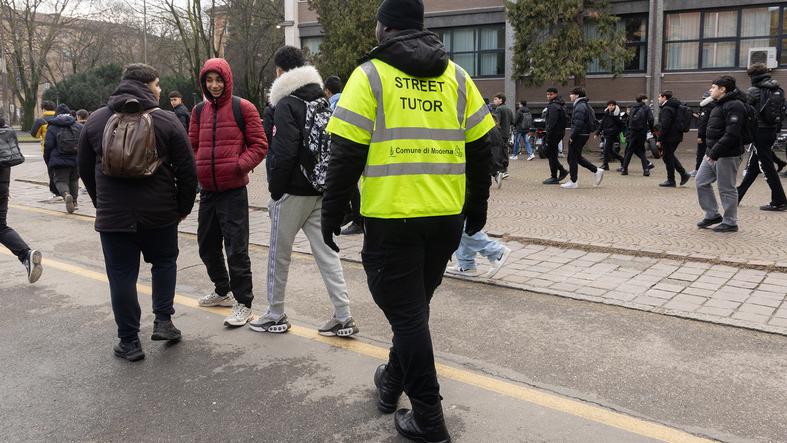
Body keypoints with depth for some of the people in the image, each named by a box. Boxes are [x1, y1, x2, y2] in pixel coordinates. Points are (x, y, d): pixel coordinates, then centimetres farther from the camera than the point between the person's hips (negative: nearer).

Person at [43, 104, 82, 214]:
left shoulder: (52, 128, -1)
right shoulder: (79, 127, 6)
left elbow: (48, 146, -4)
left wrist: (48, 161, 9)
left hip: (60, 161, -3)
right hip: (77, 160, 3)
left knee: (61, 180, 1)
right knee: (74, 180, 20)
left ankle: (66, 194, -29)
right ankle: (74, 201, 23)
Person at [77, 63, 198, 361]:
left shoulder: (96, 121, 4)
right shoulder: (166, 121, -6)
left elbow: (85, 170, 12)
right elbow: (187, 171, -6)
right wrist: (183, 207, 7)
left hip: (113, 216, 1)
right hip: (159, 213, -1)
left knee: (122, 276, 7)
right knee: (164, 262, 22)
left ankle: (129, 342, 12)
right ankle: (163, 321, 16)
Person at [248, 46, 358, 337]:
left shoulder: (287, 103, -12)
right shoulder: (322, 99, 12)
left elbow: (284, 153, -19)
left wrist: (274, 191, -10)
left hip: (293, 192, -7)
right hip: (321, 190, 7)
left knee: (279, 254, 8)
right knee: (326, 252, 8)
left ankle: (276, 316, 20)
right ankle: (343, 317, 7)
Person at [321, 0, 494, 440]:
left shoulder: (371, 74, -3)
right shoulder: (456, 76, 9)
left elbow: (347, 154, -9)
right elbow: (480, 149, 10)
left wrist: (332, 215, -1)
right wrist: (477, 208, 19)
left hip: (392, 218, -5)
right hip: (446, 218, 5)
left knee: (406, 312, 4)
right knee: (415, 306, 21)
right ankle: (393, 382, 40)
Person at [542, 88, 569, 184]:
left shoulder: (553, 106, -15)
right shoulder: (560, 105, 18)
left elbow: (552, 123, -21)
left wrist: (548, 136, -21)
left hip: (554, 133, -10)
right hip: (560, 132, 10)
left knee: (551, 155, -4)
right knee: (548, 153, 16)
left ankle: (554, 178, 1)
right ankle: (562, 171, 17)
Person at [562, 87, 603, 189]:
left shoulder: (580, 107, -17)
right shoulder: (585, 105, 16)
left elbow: (578, 124, -24)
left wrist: (572, 137, -18)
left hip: (579, 135, -10)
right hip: (585, 134, 10)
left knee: (573, 158, -2)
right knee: (577, 156, 19)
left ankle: (573, 182, 4)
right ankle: (596, 170, 17)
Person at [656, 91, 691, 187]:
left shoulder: (666, 109, -17)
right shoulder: (676, 106, 15)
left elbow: (664, 126, -22)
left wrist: (659, 140, -19)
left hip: (669, 137, -10)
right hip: (677, 136, 10)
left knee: (668, 157, -1)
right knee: (670, 155, 21)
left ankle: (671, 181, 5)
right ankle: (684, 174, 17)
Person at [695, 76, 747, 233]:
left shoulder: (734, 106, -15)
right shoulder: (719, 105, 18)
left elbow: (731, 134, -24)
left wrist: (715, 153, -24)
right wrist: (710, 151, 13)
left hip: (727, 155, -10)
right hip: (712, 153, 10)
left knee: (726, 189, -1)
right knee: (702, 182, 10)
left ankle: (730, 223, 10)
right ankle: (712, 215, 21)